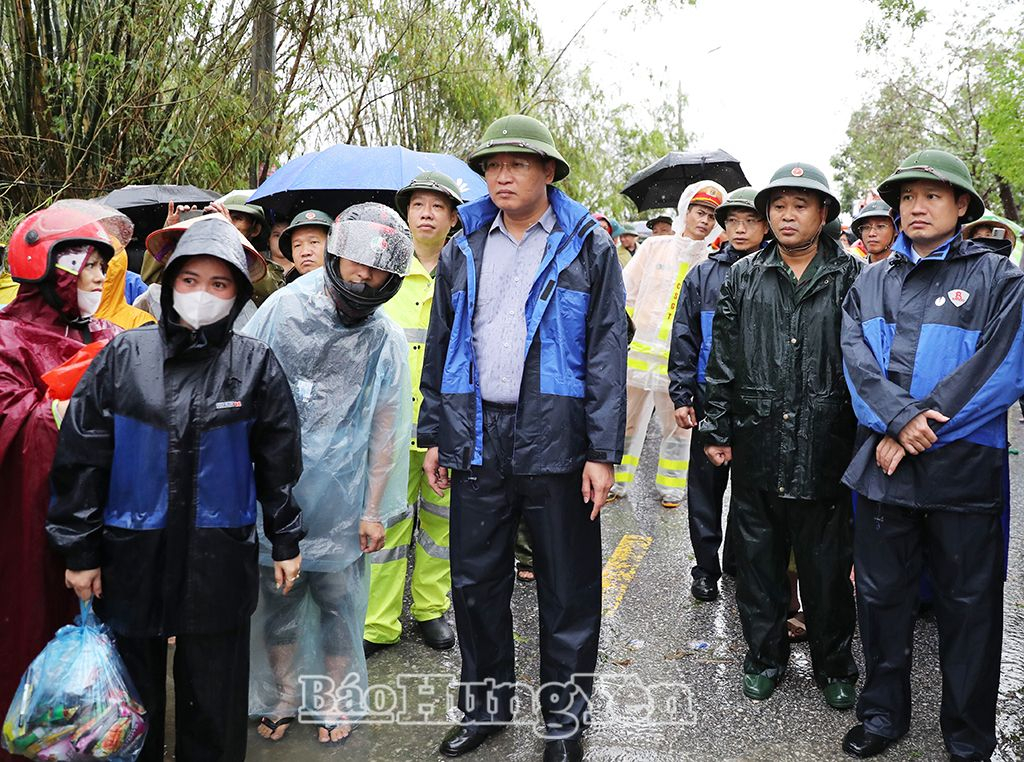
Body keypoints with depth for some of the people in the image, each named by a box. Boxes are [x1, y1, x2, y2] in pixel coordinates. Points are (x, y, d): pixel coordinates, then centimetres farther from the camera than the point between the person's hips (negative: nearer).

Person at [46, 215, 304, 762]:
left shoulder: (255, 364, -2)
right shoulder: (125, 356, -2)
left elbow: (277, 460, 4)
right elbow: (81, 457, 0)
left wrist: (285, 540, 6)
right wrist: (80, 549, -1)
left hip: (220, 560, 0)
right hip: (132, 554, 1)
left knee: (213, 696, 11)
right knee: (132, 692, 15)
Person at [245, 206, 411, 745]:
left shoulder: (386, 340, -3)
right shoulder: (283, 309, -3)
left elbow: (384, 431, -1)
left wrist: (374, 510, -1)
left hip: (340, 495, -1)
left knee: (338, 598, 7)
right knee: (278, 596, 12)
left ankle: (336, 701, 28)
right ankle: (283, 697, 32)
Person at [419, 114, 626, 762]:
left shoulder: (588, 247, 1)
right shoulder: (463, 251, 12)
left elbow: (608, 352, -4)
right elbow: (441, 345, 15)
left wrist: (603, 452, -10)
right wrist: (434, 434, 10)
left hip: (556, 441, -3)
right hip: (476, 440, 4)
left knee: (568, 588, 6)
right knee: (475, 580, 12)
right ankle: (486, 703, 32)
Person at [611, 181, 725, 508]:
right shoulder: (655, 247, 5)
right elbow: (626, 296, 7)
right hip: (637, 352, 1)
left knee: (677, 427, 9)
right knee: (627, 422, 9)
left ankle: (671, 487, 26)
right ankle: (617, 482, 23)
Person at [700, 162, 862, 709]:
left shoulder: (852, 278, 2)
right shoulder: (743, 277, 7)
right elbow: (722, 359, 7)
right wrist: (717, 429, 4)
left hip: (825, 447, -2)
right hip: (756, 445, 2)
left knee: (827, 562, 9)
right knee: (757, 556, 12)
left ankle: (833, 664, 28)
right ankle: (764, 656, 30)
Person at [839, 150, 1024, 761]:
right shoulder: (872, 283, 11)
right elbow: (857, 360, -2)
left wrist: (921, 428, -16)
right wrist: (899, 419, -19)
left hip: (964, 467, -3)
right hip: (884, 465, 3)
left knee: (969, 604, 8)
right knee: (882, 594, 13)